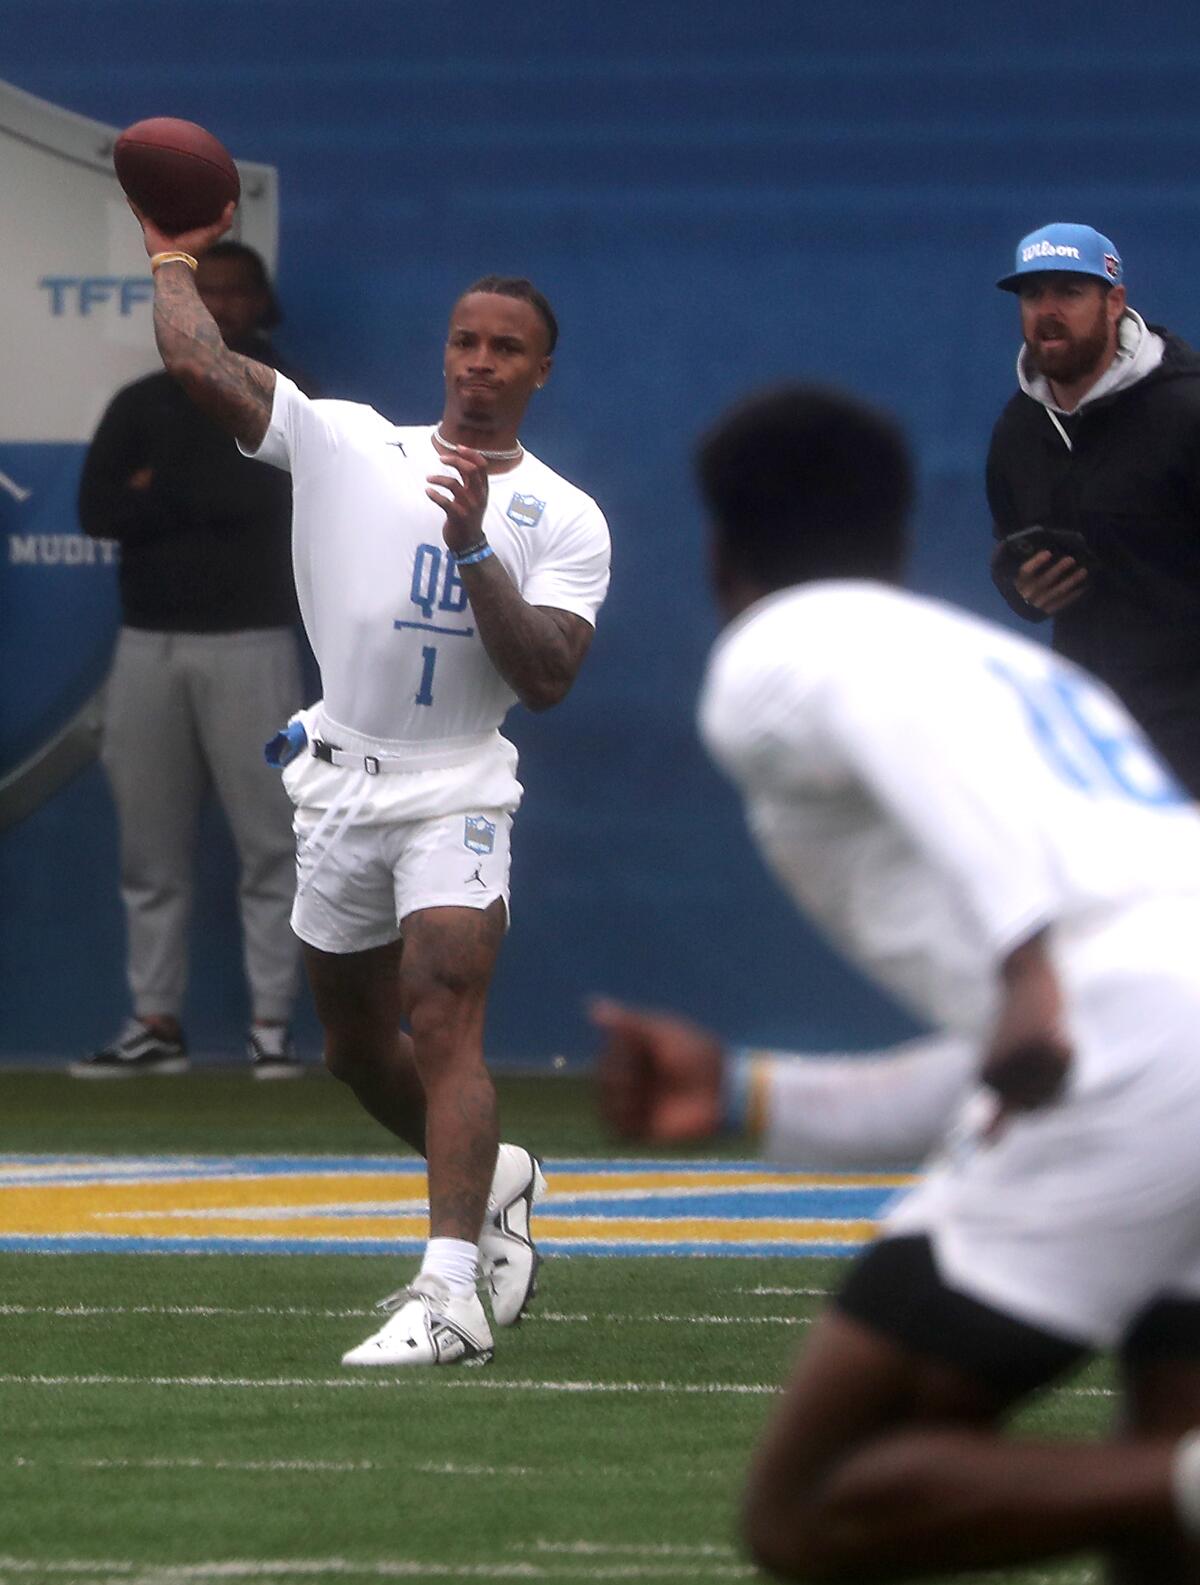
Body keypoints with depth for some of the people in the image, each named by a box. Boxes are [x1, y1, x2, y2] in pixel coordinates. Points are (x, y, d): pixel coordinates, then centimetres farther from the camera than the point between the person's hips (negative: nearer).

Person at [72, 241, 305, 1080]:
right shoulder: (140, 405, 12)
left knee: (269, 838, -6)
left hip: (249, 642, -3)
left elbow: (268, 492, -12)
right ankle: (157, 1023, 8)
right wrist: (206, 500, -9)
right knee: (152, 845, 4)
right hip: (149, 643, 3)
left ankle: (271, 1023, -4)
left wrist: (162, 495, -8)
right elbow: (98, 509, -1)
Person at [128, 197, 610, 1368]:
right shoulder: (343, 443, 2)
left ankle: (451, 1294, -30)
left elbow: (547, 678, -12)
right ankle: (492, 1180, 43)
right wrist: (174, 257, 3)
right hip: (338, 788, 3)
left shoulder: (562, 519, 0)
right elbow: (197, 364, -7)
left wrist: (474, 549, -20)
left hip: (455, 796, -3)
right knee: (356, 1048, 15)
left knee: (443, 1019, -20)